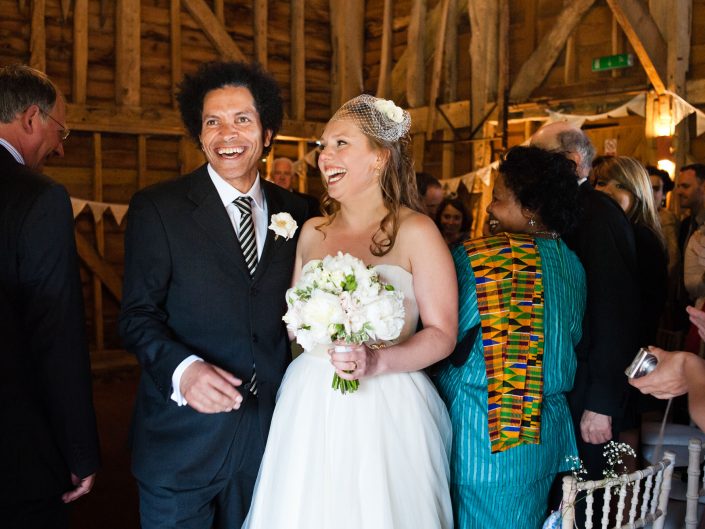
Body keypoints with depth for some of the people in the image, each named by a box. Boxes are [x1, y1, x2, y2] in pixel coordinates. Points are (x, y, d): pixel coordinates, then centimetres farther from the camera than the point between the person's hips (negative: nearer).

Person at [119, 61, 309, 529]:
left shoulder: (294, 212, 4)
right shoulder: (156, 208, -6)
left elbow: (288, 310, 9)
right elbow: (138, 315, -8)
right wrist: (182, 368, -25)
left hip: (267, 435, 4)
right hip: (182, 435, -3)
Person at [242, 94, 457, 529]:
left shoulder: (414, 232, -6)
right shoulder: (312, 233, 8)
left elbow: (442, 333, -9)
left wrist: (377, 362, -22)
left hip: (386, 410, -4)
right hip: (310, 406, 4)